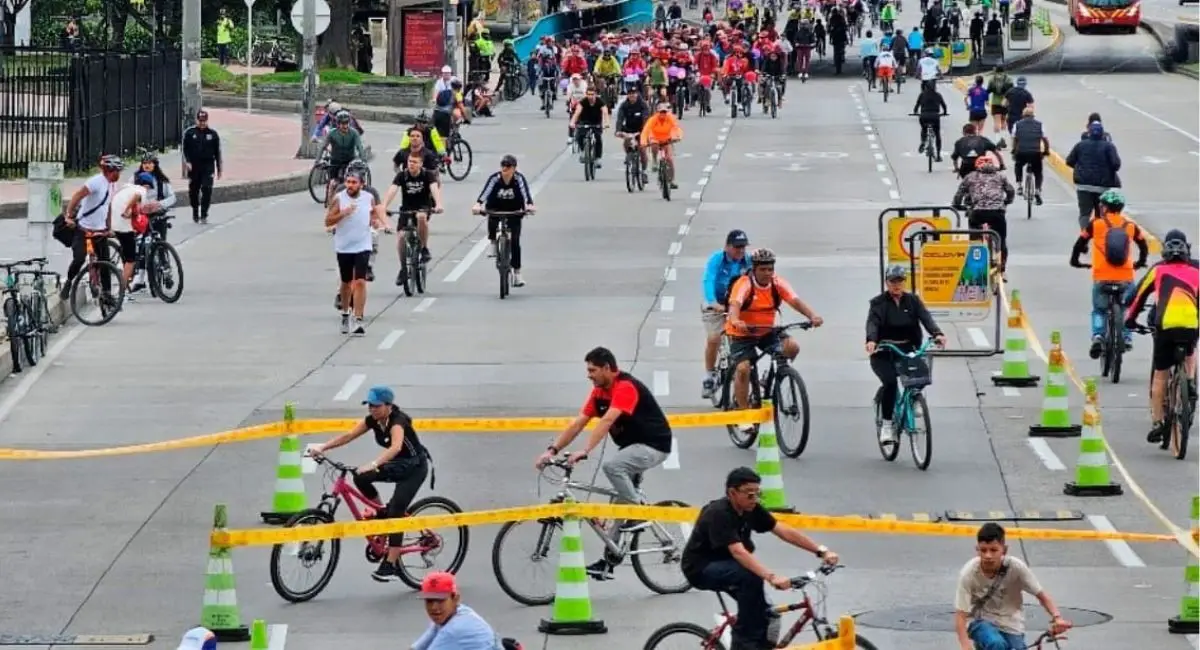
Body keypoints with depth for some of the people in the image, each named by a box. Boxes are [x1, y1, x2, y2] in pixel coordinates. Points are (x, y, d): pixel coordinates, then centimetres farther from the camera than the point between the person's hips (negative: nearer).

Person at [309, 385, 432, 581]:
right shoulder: (373, 420, -7)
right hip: (397, 466, 7)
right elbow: (348, 436, -12)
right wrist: (323, 447, -25)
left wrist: (373, 465, -62)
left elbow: (395, 447, -48)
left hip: (415, 467, -7)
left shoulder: (397, 421, -30)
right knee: (361, 478, -16)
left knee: (396, 511, -17)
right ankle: (382, 513, 8)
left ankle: (390, 567, -15)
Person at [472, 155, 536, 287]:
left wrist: (529, 206, -54)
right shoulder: (495, 178, -23)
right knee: (492, 221, -31)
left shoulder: (519, 179, -22)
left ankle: (517, 273, 1)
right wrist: (477, 205, -51)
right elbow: (485, 193, -33)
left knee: (515, 241, -7)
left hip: (514, 212, -1)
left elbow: (526, 193, -34)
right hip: (496, 209, 1)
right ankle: (493, 244, 0)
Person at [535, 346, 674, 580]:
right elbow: (578, 423, 2)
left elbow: (607, 421, -34)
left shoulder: (626, 387, -23)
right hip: (631, 446, 9)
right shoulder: (599, 392, 4)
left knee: (611, 466, -31)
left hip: (654, 446, -9)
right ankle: (609, 559, 10)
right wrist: (552, 450, -8)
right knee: (621, 500, 7)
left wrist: (584, 451, -43)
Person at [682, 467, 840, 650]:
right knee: (751, 576, -31)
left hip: (724, 565, 8)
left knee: (763, 613, -5)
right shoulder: (719, 514, -29)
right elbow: (739, 552, -41)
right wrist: (772, 577, -52)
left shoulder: (751, 510, -6)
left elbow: (785, 532, -11)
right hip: (701, 569, -8)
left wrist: (822, 551, -22)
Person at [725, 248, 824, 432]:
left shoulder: (778, 284, -10)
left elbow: (795, 301, -22)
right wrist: (735, 321, -62)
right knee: (743, 369, -21)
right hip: (742, 334, -4)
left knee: (792, 347, -20)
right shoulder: (744, 284, -21)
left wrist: (812, 316, -40)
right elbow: (735, 303, -39)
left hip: (767, 332, 4)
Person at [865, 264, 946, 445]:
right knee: (890, 382, -26)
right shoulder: (878, 303, 1)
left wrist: (937, 333, -28)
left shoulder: (913, 301, 7)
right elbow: (872, 323, -14)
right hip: (883, 353, -2)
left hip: (906, 351, 2)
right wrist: (871, 340, -36)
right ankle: (886, 424, -15)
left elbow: (925, 317, -7)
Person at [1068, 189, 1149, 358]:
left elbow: (1079, 244, 6)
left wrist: (1075, 261, 24)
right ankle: (1127, 337, 10)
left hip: (1101, 276, -1)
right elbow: (1144, 246, 19)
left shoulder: (1095, 224, 1)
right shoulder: (1130, 225, 8)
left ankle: (1097, 335, -8)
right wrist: (1141, 262, 37)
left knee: (1099, 310, 15)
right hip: (1125, 276, 1)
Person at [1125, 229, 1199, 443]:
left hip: (1165, 325, -1)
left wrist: (1129, 319, 34)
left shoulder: (1158, 270, 18)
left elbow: (1139, 295, 21)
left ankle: (1157, 423, 6)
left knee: (1160, 375, 9)